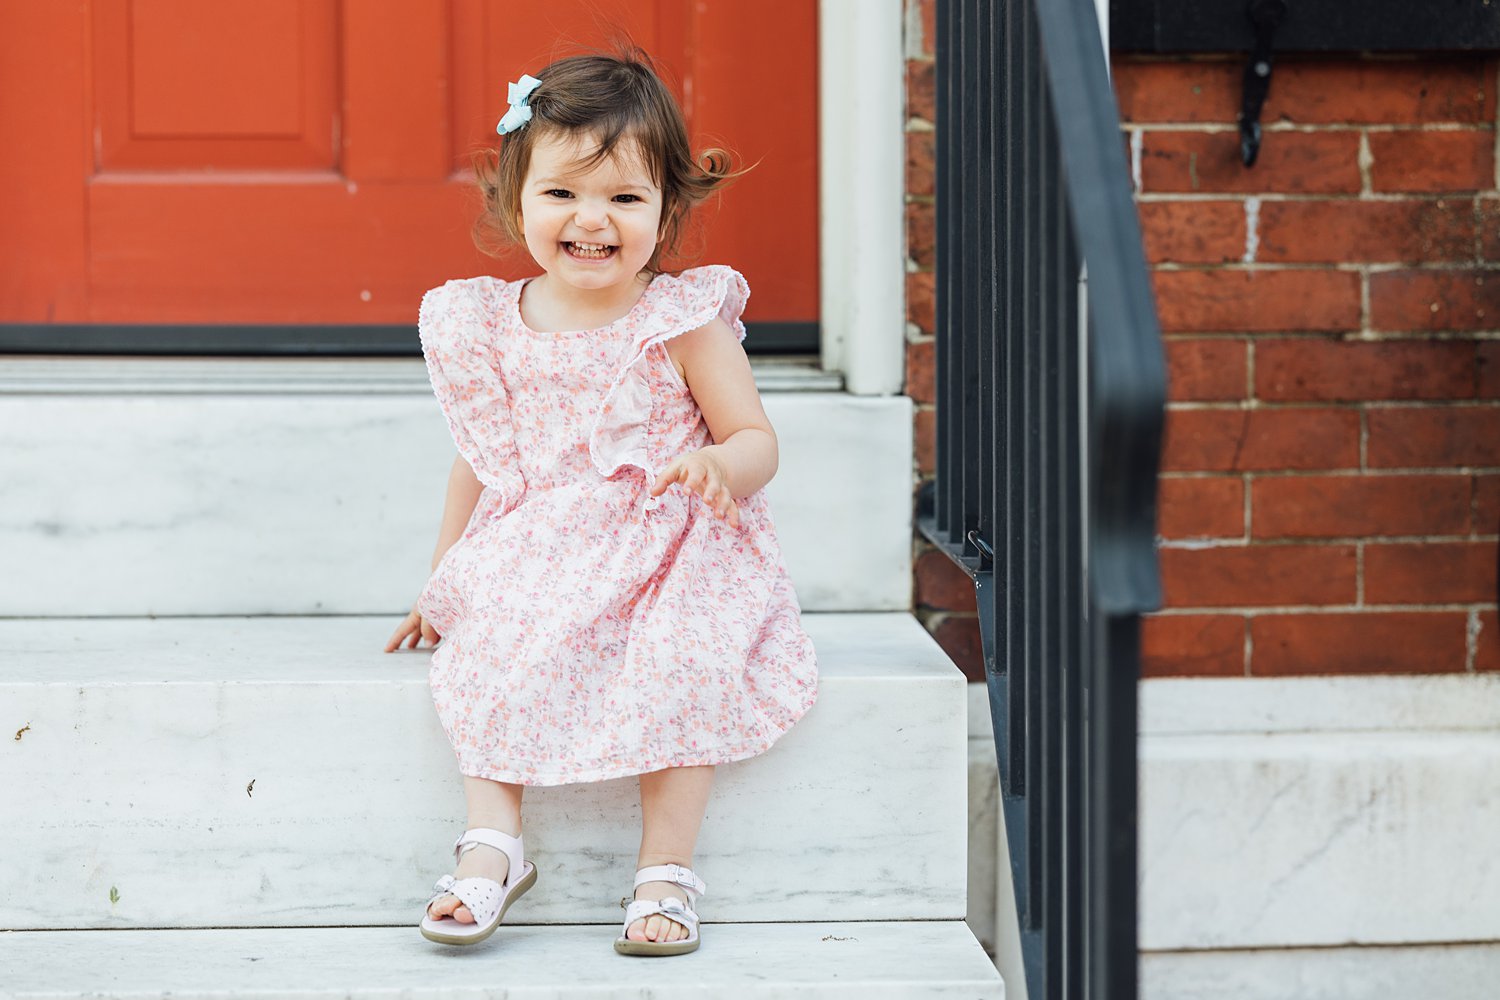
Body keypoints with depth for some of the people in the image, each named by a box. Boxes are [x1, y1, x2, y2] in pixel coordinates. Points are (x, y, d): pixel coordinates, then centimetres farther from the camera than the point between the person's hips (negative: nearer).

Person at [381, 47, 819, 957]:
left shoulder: (684, 319, -6)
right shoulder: (489, 326, 4)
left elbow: (757, 440, -3)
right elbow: (481, 462, 16)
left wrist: (719, 465, -27)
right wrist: (442, 581, 19)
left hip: (672, 550, -3)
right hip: (539, 552, 3)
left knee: (683, 660, -29)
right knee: (494, 642, -25)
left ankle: (667, 869, -20)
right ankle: (494, 843, -18)